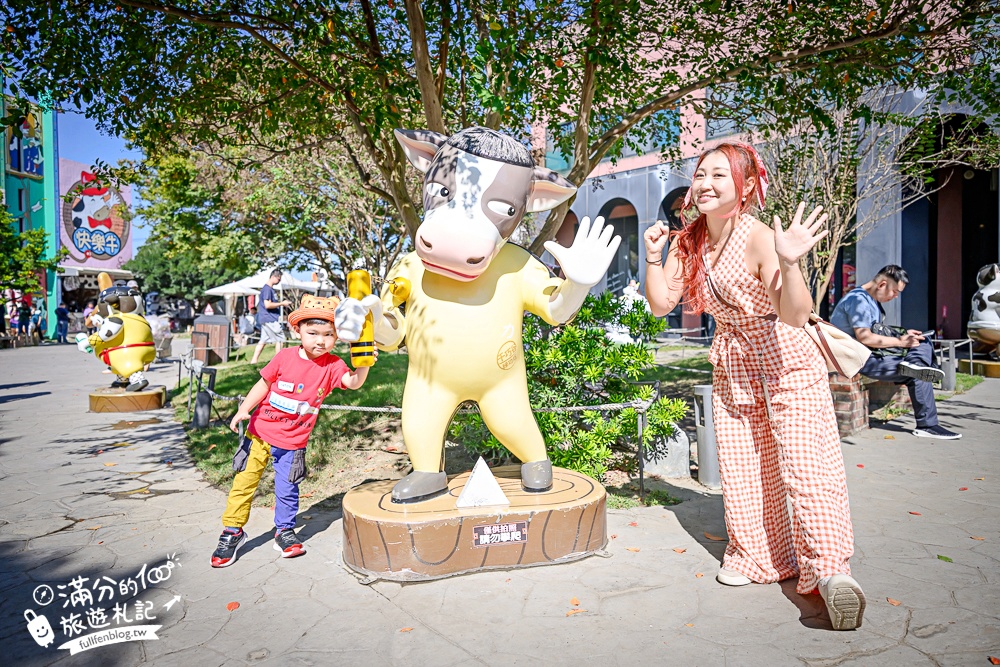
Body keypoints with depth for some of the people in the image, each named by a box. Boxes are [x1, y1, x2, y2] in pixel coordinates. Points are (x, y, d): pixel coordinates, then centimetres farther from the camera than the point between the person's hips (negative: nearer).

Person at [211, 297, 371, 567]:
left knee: (287, 489, 9)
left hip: (293, 442, 0)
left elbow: (353, 382, -25)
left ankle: (284, 531, 31)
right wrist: (243, 410, -8)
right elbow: (264, 384, 0)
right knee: (244, 481, 9)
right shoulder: (285, 357, -9)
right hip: (260, 432, 0)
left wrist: (364, 365, -44)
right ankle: (232, 532, 26)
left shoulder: (332, 365, -10)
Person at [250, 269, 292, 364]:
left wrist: (282, 302, 14)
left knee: (263, 340, 10)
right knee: (279, 338, -4)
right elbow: (267, 305, -21)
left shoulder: (270, 289, 17)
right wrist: (281, 303, -15)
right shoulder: (267, 289, -14)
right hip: (269, 319, -10)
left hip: (267, 319, 10)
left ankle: (254, 361, 12)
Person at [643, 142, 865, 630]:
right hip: (732, 366, 6)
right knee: (742, 468, 9)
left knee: (805, 462, -11)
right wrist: (653, 257, -12)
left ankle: (829, 569, 0)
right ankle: (758, 558, 25)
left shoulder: (758, 238, -21)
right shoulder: (688, 239, -1)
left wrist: (788, 264, -45)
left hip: (785, 362, -6)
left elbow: (796, 316, -30)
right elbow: (661, 304, -2)